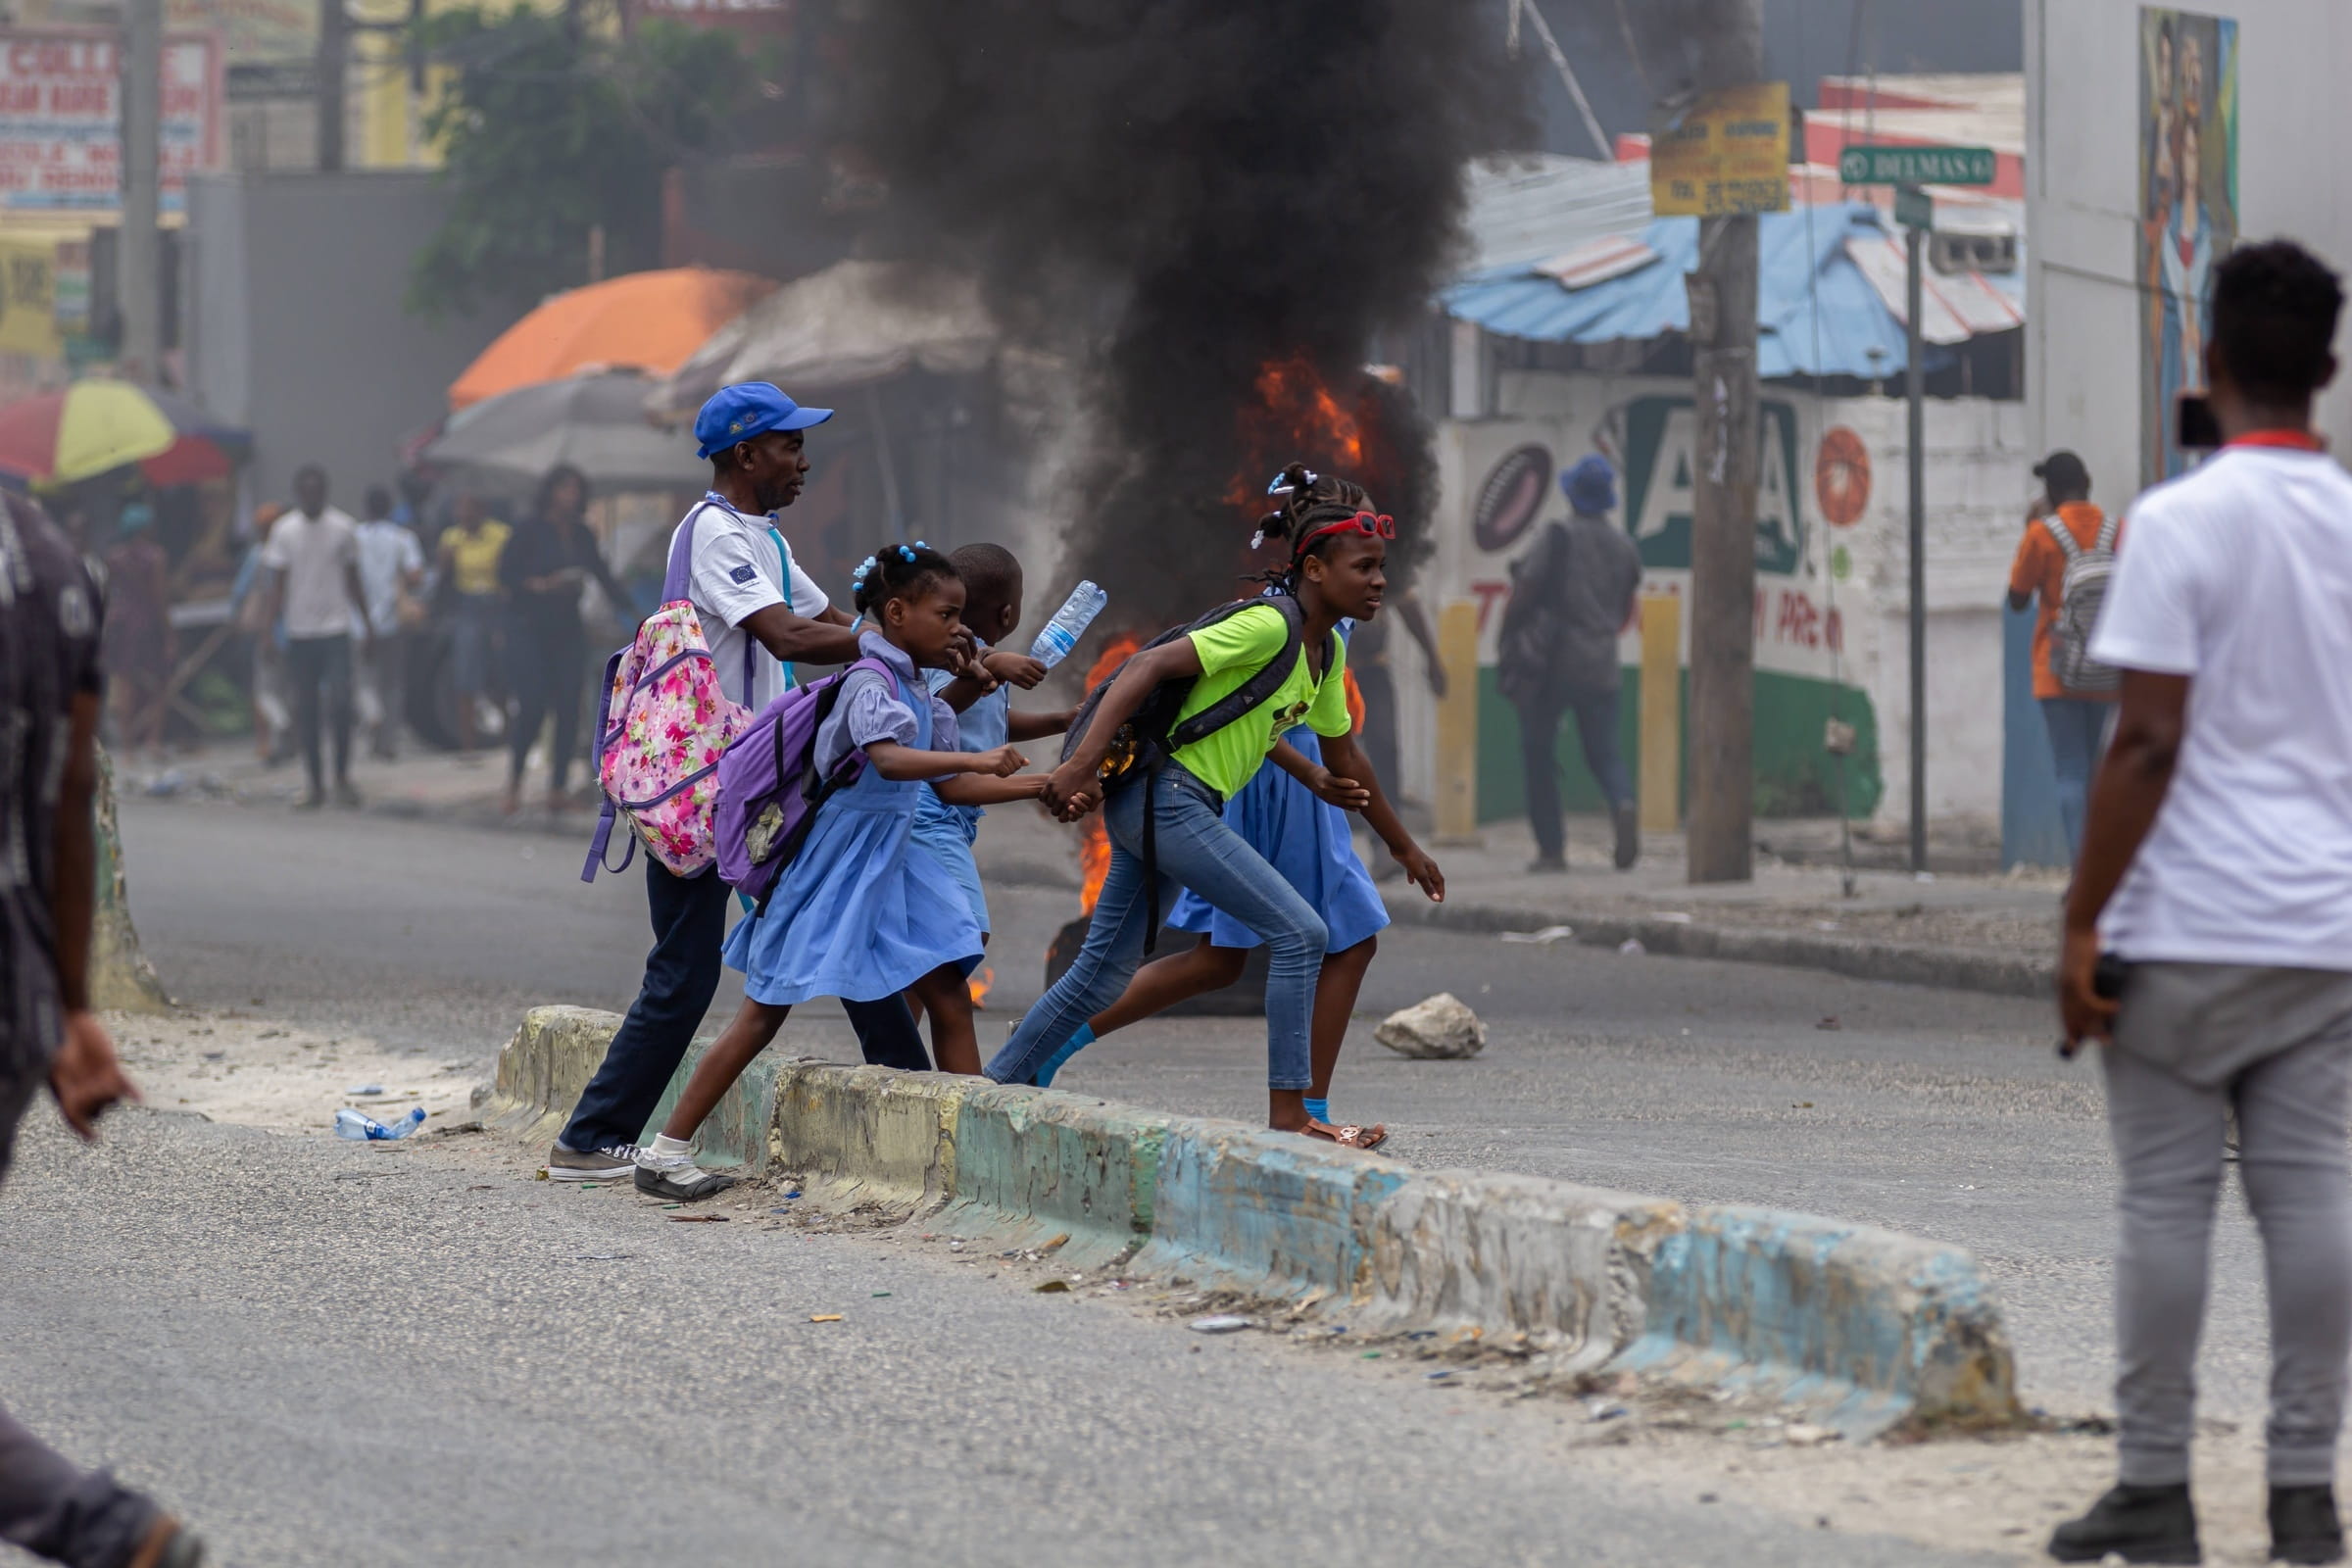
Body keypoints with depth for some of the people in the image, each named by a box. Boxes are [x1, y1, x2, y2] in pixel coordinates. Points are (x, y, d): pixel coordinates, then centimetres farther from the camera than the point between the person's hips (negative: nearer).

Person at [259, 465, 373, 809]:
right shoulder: (284, 531, 3)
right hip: (299, 631, 1)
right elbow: (279, 583, 5)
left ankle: (342, 778, 2)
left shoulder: (343, 528, 3)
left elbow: (353, 581, 12)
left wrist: (366, 624, 12)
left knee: (340, 703, -12)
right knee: (306, 710, 3)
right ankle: (316, 784, 11)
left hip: (336, 629, -1)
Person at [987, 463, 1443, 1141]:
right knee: (1299, 933, -12)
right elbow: (1148, 666, -23)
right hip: (1166, 798, -10)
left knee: (1103, 972, 15)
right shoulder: (1268, 625, -17)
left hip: (1158, 808, 10)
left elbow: (1345, 759, 26)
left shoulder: (1327, 650, 12)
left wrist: (1406, 849, 33)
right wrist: (1082, 765, -31)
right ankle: (1287, 1116, -10)